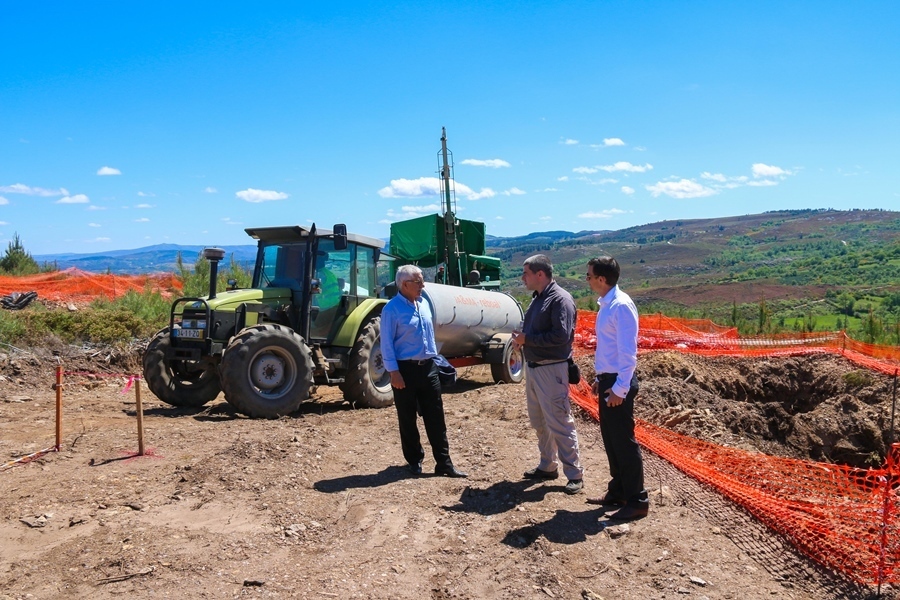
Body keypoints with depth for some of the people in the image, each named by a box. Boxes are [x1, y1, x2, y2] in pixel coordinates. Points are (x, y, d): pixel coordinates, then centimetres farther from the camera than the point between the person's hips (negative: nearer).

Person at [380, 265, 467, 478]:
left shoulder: (424, 304, 10)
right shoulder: (392, 309, -11)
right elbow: (387, 343, -12)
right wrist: (394, 371, -17)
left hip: (428, 367, 6)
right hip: (406, 368, -6)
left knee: (436, 417, 6)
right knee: (407, 418, 7)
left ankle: (444, 463, 11)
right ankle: (414, 460, 22)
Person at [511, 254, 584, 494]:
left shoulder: (560, 299, -15)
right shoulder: (537, 298, 13)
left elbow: (561, 336, -25)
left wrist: (527, 339, -18)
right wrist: (520, 336, -1)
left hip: (552, 369, -9)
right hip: (532, 366, 9)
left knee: (559, 423, -4)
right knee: (538, 421, 17)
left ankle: (575, 474, 6)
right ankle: (547, 466, 30)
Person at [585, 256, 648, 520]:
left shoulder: (621, 305, -18)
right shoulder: (605, 305, 11)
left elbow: (628, 350, -21)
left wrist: (620, 388, -22)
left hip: (618, 383, -9)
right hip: (608, 380, 9)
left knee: (623, 441, -2)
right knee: (610, 439, 16)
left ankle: (637, 501, 9)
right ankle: (617, 491, 29)